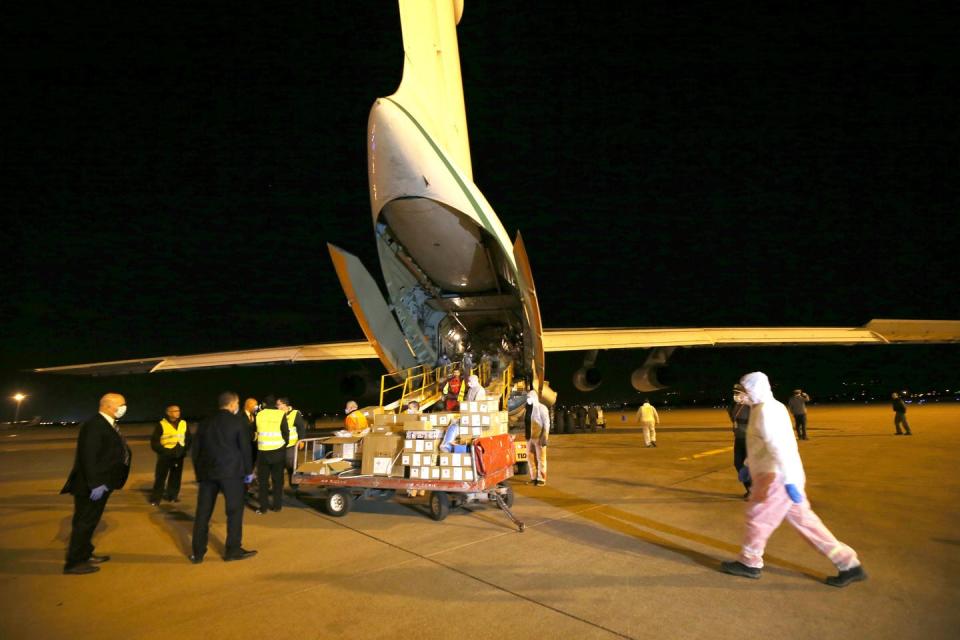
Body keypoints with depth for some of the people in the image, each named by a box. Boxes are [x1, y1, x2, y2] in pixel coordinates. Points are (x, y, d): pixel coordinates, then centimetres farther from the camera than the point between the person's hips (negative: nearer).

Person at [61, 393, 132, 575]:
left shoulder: (108, 425, 10)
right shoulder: (94, 425, -22)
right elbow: (88, 457, -27)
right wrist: (95, 484, -28)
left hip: (101, 483, 10)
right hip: (92, 486, -10)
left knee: (90, 522, 20)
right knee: (84, 523, 2)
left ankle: (85, 555, 33)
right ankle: (74, 563, 13)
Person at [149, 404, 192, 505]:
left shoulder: (184, 424, 2)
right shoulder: (161, 425, -9)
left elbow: (189, 439, 13)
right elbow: (154, 442, -7)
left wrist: (184, 449, 0)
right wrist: (165, 451, -14)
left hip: (179, 456, 4)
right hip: (165, 456, -4)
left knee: (176, 477, 11)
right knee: (160, 477, -2)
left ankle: (172, 495, 25)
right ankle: (155, 498, 7)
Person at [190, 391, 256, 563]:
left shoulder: (205, 423, 10)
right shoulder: (237, 421, -4)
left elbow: (195, 449, 12)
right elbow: (245, 448, -5)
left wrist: (199, 473, 19)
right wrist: (248, 471, 5)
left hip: (207, 472, 5)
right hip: (231, 472, -5)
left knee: (203, 512, 10)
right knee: (234, 510, 4)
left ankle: (198, 553, 15)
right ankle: (233, 550, 7)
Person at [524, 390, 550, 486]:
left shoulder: (541, 408, -8)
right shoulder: (527, 408, 12)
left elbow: (546, 423, -11)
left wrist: (544, 437, -16)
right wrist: (526, 436, 11)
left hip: (539, 437, -7)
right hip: (529, 438, 7)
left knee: (540, 458, 0)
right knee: (530, 457, 10)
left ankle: (541, 479, 7)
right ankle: (534, 477, 22)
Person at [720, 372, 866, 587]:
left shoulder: (766, 411, -18)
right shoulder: (769, 408, 15)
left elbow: (779, 446, -26)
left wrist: (789, 481, -30)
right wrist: (747, 465, 33)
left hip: (778, 478, -10)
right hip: (776, 476, 10)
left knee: (757, 517, 4)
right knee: (803, 520, 13)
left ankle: (749, 563, 20)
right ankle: (849, 564, 17)